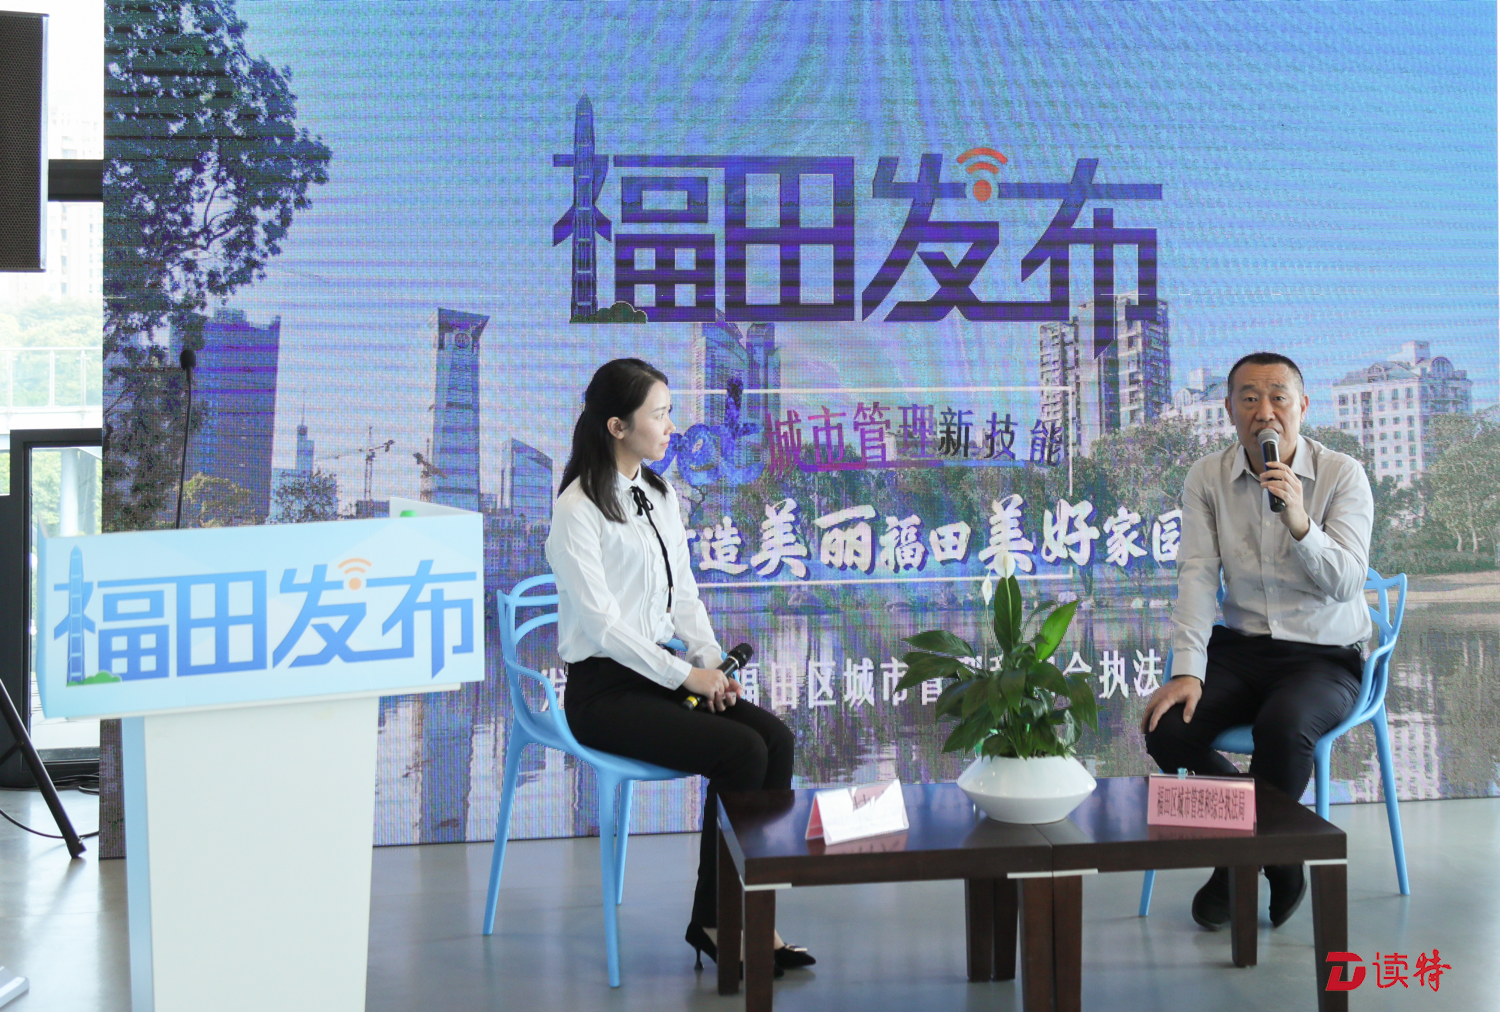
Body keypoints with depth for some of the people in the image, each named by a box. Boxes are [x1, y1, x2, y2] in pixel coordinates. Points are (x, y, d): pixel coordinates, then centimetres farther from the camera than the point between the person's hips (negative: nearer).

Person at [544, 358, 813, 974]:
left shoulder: (660, 496, 12)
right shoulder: (578, 509, -12)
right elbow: (600, 622, -17)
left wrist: (713, 662, -3)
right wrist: (686, 674, -18)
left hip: (662, 672, 7)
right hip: (604, 690, -7)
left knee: (776, 739, -16)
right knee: (741, 751, -24)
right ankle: (713, 919, -8)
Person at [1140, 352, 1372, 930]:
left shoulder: (1343, 476, -7)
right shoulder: (1208, 479, 1)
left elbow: (1346, 583, -17)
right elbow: (1197, 576, -6)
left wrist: (1300, 523, -35)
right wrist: (1187, 671, -18)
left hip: (1325, 656, -3)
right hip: (1241, 648, 4)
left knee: (1283, 727, -35)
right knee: (1166, 729, -21)